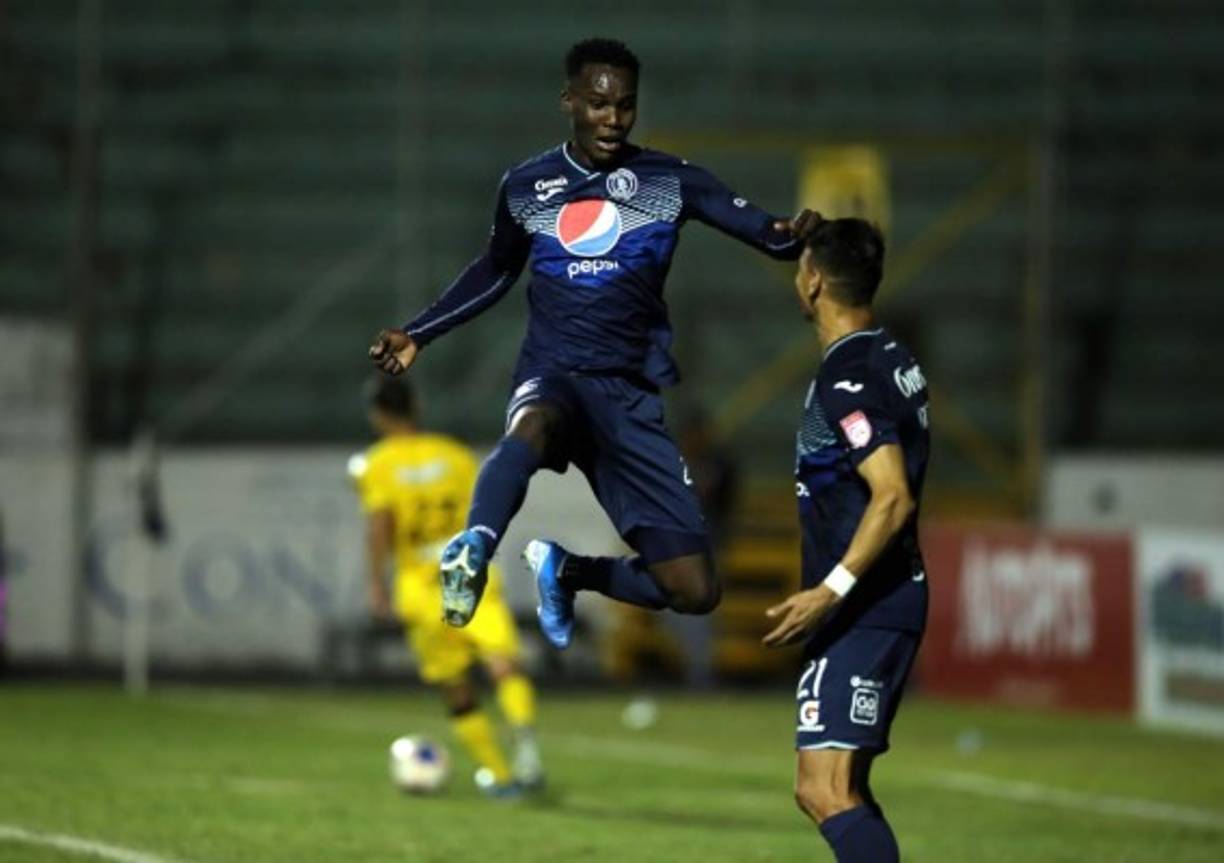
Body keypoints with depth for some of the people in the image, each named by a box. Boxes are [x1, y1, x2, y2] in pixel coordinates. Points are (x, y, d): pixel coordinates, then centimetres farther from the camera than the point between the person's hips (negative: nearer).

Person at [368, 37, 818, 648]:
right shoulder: (525, 186, 7)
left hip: (633, 396, 1)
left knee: (695, 592, -4)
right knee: (536, 425, -43)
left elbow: (764, 231, -6)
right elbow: (495, 272, 26)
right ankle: (475, 548, -60)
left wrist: (788, 234, -29)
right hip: (553, 379, -1)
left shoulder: (670, 181, 2)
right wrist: (418, 334, 23)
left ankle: (564, 570, 21)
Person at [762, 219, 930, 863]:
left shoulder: (847, 379, -17)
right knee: (841, 788, 16)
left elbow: (893, 496, -26)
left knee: (825, 790, -18)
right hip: (890, 599, 10)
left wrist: (831, 591, -32)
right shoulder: (893, 357, 13)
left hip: (862, 610, -10)